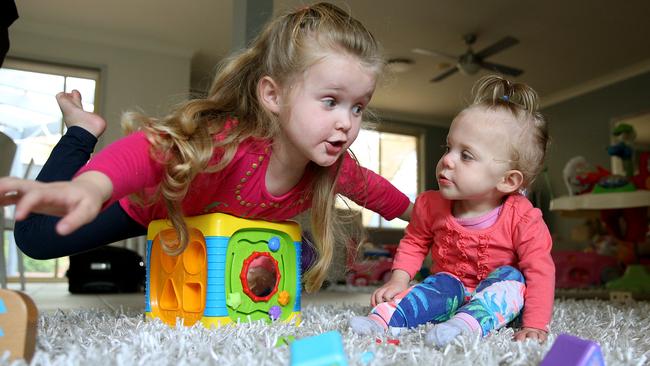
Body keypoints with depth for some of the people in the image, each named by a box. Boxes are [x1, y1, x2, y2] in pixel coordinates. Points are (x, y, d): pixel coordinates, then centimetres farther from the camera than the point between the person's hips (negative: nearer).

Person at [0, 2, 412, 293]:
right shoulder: (228, 142, -46)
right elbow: (153, 149, -61)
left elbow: (369, 186, -3)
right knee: (37, 237, -2)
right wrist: (89, 186, -82)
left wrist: (411, 211, 12)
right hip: (150, 199, -5)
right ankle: (83, 131, 18)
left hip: (216, 220, 6)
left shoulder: (333, 165, -25)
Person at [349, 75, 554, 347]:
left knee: (511, 277, -30)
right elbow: (414, 242, 6)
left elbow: (540, 269, -21)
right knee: (438, 287, -27)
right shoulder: (431, 205, -10)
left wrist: (535, 325, -29)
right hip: (451, 284, 2)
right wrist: (399, 279, -8)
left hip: (494, 294, -2)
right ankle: (382, 319, -38)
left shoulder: (521, 218, -21)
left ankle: (466, 324, -50)